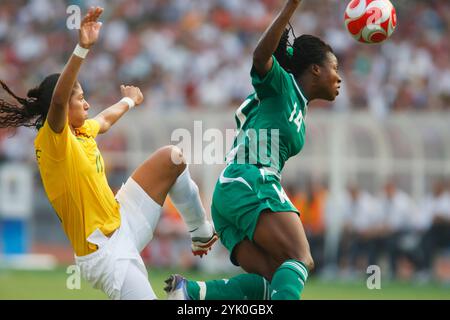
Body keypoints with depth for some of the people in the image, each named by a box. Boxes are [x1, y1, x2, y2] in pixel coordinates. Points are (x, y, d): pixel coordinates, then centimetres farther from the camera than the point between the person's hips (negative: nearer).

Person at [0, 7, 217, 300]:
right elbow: (57, 100, -39)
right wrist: (83, 48, -49)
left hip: (122, 223, 10)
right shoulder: (52, 140, -18)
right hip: (106, 251, -10)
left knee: (171, 158, 10)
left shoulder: (81, 131, 9)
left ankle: (201, 231, 23)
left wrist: (129, 101, 53)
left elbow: (105, 121, 34)